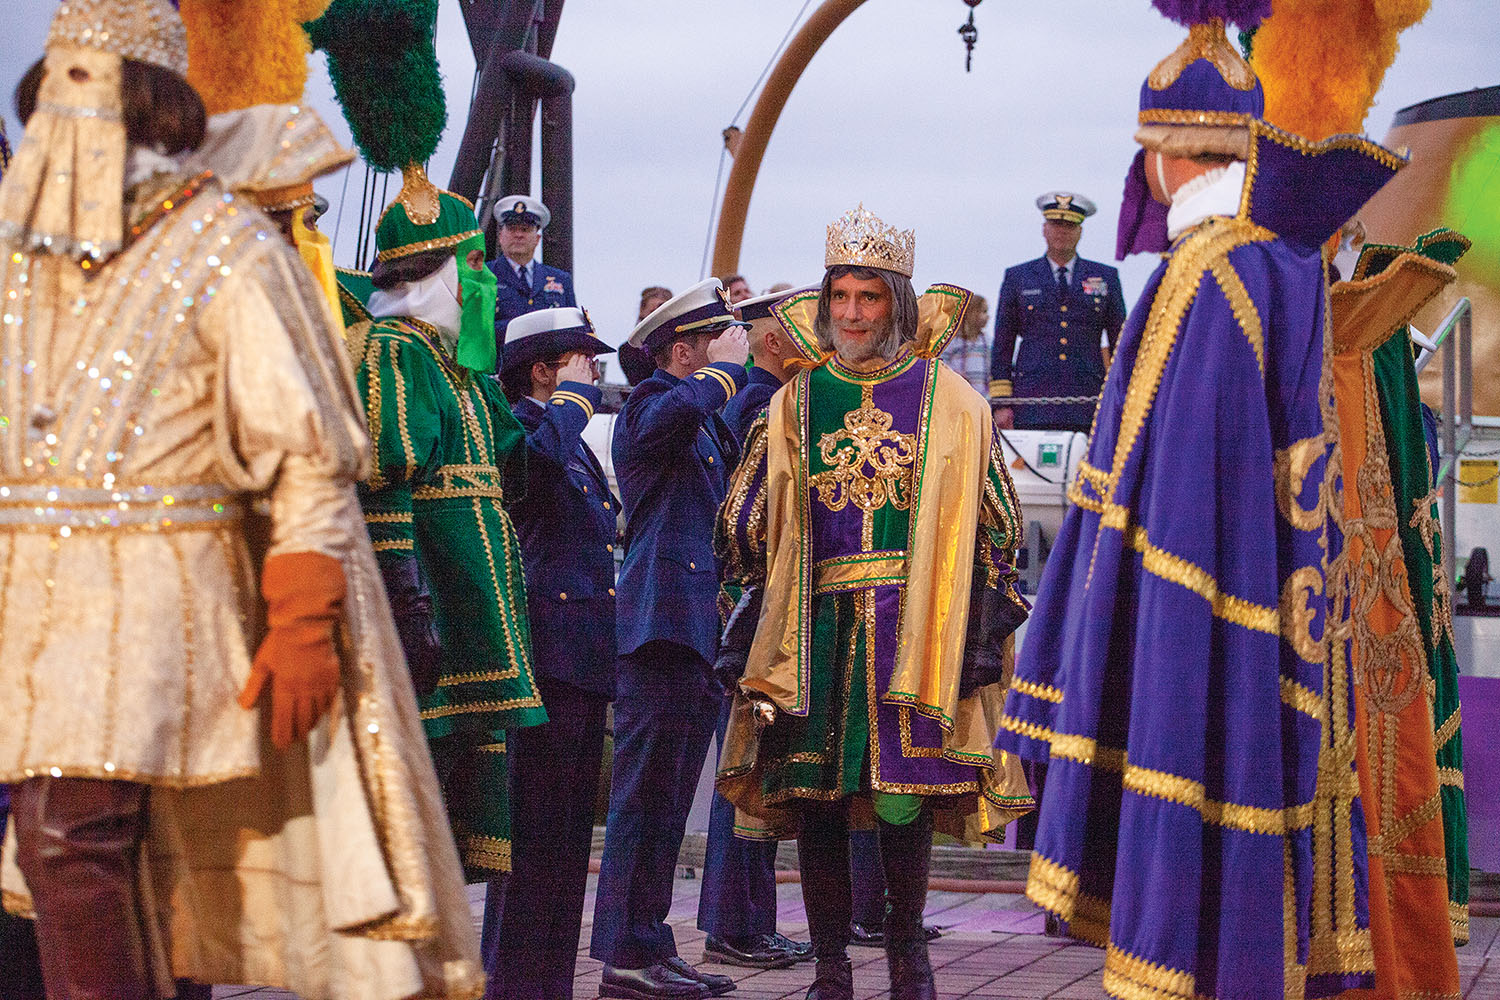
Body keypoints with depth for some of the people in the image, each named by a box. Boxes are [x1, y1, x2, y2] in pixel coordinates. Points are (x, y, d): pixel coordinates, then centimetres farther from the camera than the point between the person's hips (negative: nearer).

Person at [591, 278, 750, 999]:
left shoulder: (708, 425, 25)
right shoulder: (648, 404, -6)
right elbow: (681, 409, -29)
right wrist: (728, 369, -12)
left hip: (700, 629, 10)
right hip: (662, 622, -10)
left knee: (667, 799, 11)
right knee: (646, 791, -9)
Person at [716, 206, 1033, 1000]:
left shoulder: (948, 403, 6)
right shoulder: (793, 405, 11)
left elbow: (992, 524, 7)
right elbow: (747, 525, 14)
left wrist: (981, 631, 0)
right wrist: (750, 642, 5)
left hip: (913, 628, -2)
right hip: (816, 628, 2)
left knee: (905, 796, -6)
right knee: (815, 798, 1)